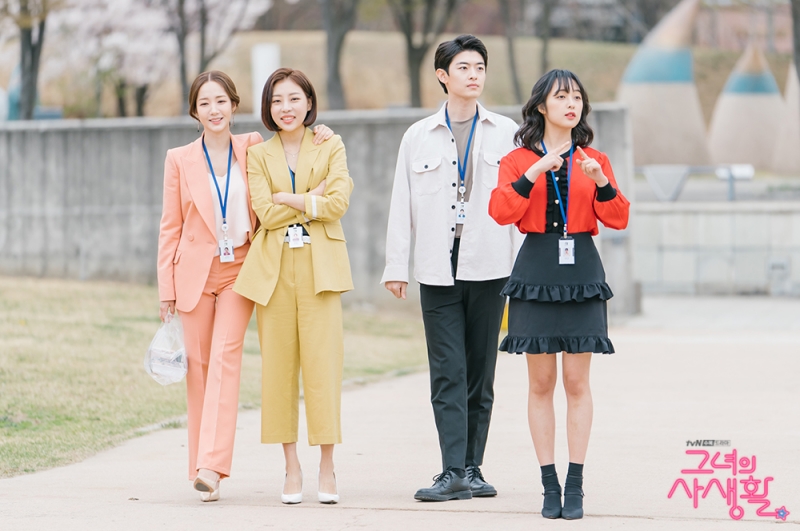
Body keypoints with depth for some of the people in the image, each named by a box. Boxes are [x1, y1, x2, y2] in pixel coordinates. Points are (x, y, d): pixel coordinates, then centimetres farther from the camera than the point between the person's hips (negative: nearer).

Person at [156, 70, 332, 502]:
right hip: (195, 272, 1)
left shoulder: (253, 148, 4)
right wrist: (166, 289, 1)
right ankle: (201, 471, 10)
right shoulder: (180, 160, 4)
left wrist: (319, 136, -2)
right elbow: (170, 228, 6)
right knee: (199, 365, 2)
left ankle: (212, 467, -24)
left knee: (225, 356, -16)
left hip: (239, 271, -1)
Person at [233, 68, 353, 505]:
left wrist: (287, 198, -6)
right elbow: (265, 212, -3)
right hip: (274, 268, 2)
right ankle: (292, 469, 6)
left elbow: (337, 203, -6)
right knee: (278, 363, -1)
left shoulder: (331, 149, 8)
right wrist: (311, 199, -6)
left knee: (322, 362, -8)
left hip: (320, 267, -1)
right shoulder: (259, 155, 11)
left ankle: (327, 469, -4)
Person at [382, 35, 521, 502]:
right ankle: (455, 472, -12)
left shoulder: (506, 133, 8)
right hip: (439, 269, 0)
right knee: (448, 374, -7)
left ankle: (472, 468, 11)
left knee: (480, 373, 4)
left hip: (488, 266, 0)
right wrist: (396, 266, 3)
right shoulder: (419, 137, 9)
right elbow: (402, 204, 8)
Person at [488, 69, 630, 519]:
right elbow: (501, 212, -10)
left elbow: (618, 219, 2)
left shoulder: (594, 160, 10)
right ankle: (550, 485, 5)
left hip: (582, 270, 1)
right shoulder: (519, 160, 5)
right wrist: (535, 172, -18)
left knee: (577, 381, -1)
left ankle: (575, 484, 2)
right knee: (541, 382, 0)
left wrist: (601, 182, -14)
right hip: (537, 270, -1)